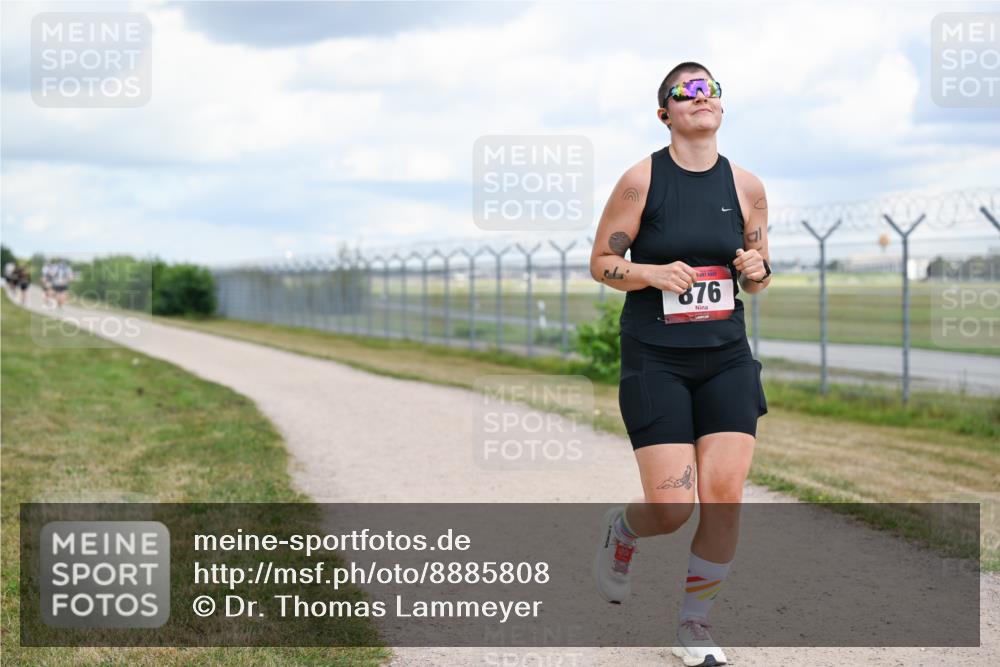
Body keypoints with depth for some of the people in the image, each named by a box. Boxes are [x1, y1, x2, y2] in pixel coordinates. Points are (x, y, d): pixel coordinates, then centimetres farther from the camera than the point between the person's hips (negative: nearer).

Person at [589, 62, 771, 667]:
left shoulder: (746, 186, 4)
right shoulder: (642, 180, -6)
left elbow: (757, 275, 14)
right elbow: (601, 263, -1)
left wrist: (755, 270, -9)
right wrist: (654, 273, -19)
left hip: (727, 358, 3)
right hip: (655, 360, -3)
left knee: (724, 496, -6)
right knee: (673, 509, -9)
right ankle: (622, 529, 29)